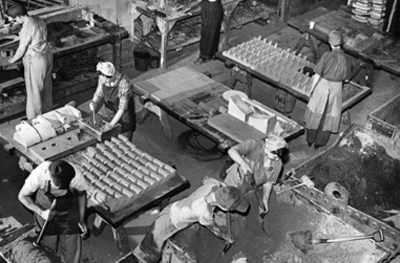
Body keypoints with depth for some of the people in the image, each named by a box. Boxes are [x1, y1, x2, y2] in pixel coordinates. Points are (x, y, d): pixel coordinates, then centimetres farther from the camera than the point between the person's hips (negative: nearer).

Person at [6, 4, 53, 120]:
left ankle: (34, 118, 19)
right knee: (46, 86, 22)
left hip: (35, 61, -9)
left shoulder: (26, 28, -24)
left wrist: (13, 60, 3)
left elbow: (21, 50, -16)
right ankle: (48, 111, 39)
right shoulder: (39, 20, 1)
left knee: (34, 91, 6)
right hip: (47, 55, 9)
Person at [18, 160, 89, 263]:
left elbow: (81, 195, -8)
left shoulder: (76, 177, -34)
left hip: (70, 214, 0)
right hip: (46, 211, 0)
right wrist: (41, 212, -27)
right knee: (49, 248, 14)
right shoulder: (39, 174, -35)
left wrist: (81, 219, -3)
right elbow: (22, 196, -15)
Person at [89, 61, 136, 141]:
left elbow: (122, 108, -28)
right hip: (109, 116, 5)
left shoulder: (123, 83, -32)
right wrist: (94, 102, -20)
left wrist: (111, 124, -30)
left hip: (124, 118, -5)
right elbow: (99, 93, 2)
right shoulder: (102, 79, -15)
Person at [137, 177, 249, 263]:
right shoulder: (205, 213, -39)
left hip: (173, 208, 7)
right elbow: (214, 229, -14)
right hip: (171, 222, -7)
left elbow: (206, 179, 5)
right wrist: (226, 238, 6)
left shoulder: (213, 184, -25)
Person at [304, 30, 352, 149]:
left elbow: (317, 74, -17)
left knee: (316, 112, 19)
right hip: (336, 88, 1)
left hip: (322, 85, -1)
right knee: (329, 115, 18)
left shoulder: (326, 56, -21)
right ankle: (319, 142, 28)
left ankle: (310, 139, 33)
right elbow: (346, 79, -1)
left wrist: (312, 88, -3)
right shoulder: (346, 60, -13)